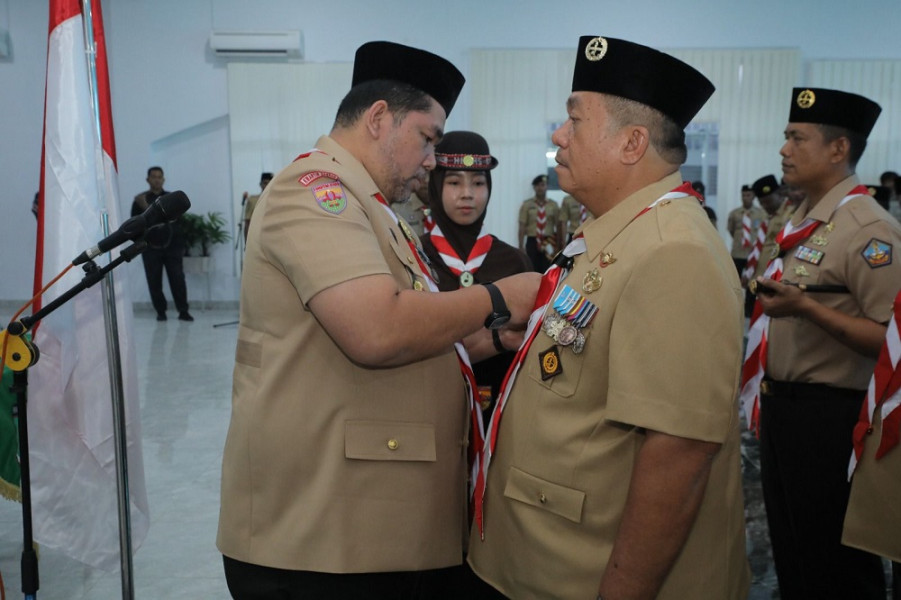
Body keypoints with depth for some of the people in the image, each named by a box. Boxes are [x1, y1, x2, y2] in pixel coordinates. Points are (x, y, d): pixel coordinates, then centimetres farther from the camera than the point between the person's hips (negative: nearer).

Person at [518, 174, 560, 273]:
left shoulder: (553, 205, 6)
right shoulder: (527, 204, 3)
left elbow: (558, 226, 7)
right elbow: (522, 226, -1)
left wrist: (558, 246, 4)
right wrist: (521, 246, -6)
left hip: (548, 243, 1)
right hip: (532, 242, -1)